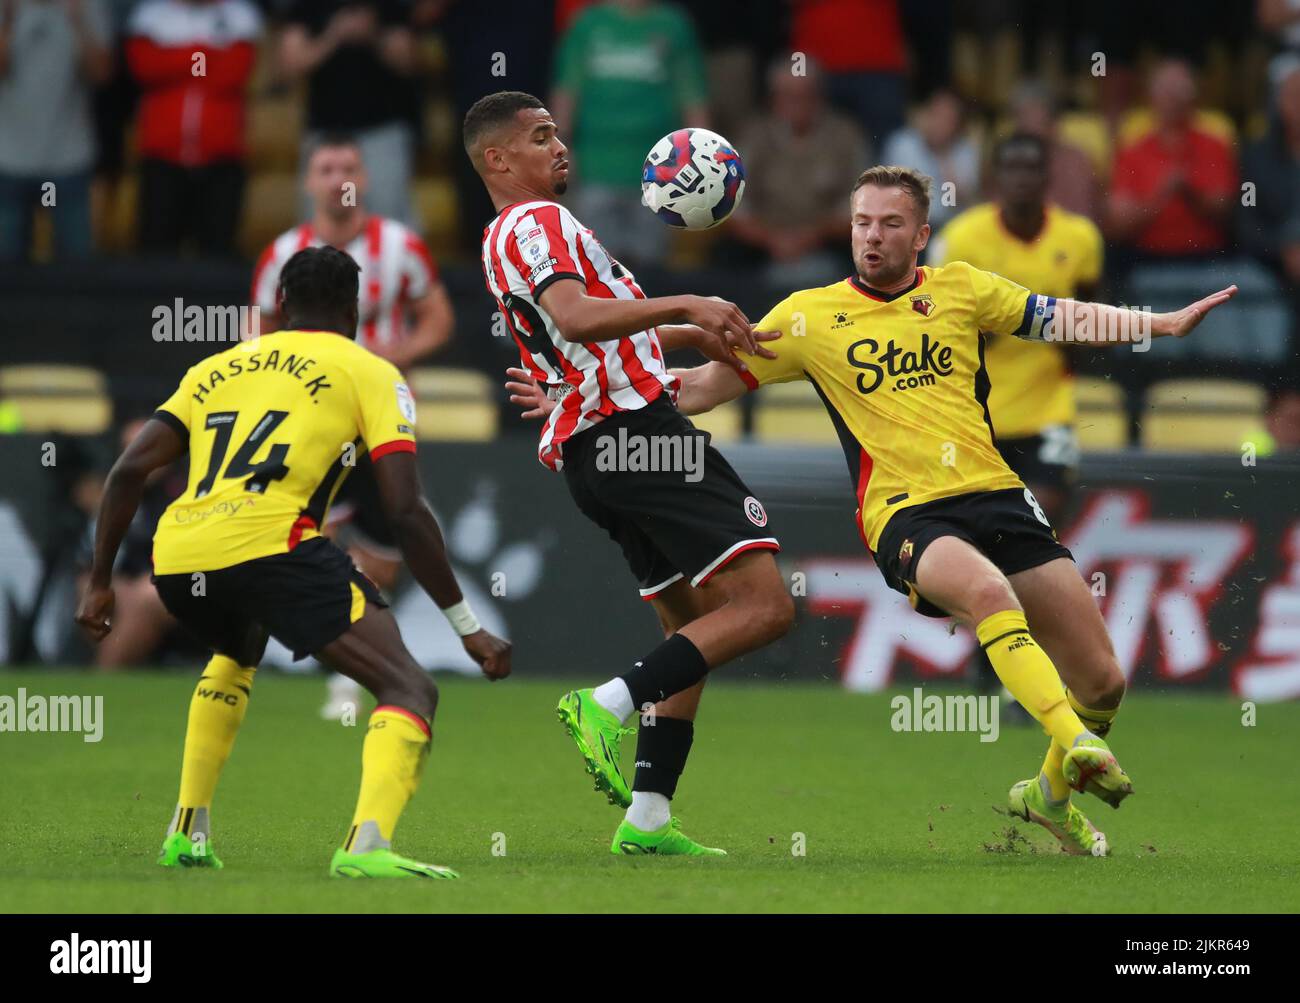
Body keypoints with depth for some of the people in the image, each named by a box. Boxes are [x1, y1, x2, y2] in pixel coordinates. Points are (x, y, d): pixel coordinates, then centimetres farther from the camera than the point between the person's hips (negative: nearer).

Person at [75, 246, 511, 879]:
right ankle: (367, 844, -28)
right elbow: (405, 512, 4)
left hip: (175, 559, 6)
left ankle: (187, 833, 33)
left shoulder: (216, 369, 28)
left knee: (236, 654, 39)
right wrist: (468, 627, 8)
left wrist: (99, 583, 28)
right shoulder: (371, 375, 15)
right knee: (409, 691, -1)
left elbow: (129, 471, 19)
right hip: (268, 543, -6)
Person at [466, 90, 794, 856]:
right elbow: (576, 316, -26)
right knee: (764, 606, -14)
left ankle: (648, 818, 6)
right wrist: (686, 305, -30)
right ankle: (611, 704, -22)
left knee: (696, 628, 15)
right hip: (637, 427, -10)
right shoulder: (539, 223, -6)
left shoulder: (505, 241, 25)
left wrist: (693, 335, 31)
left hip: (589, 455, 10)